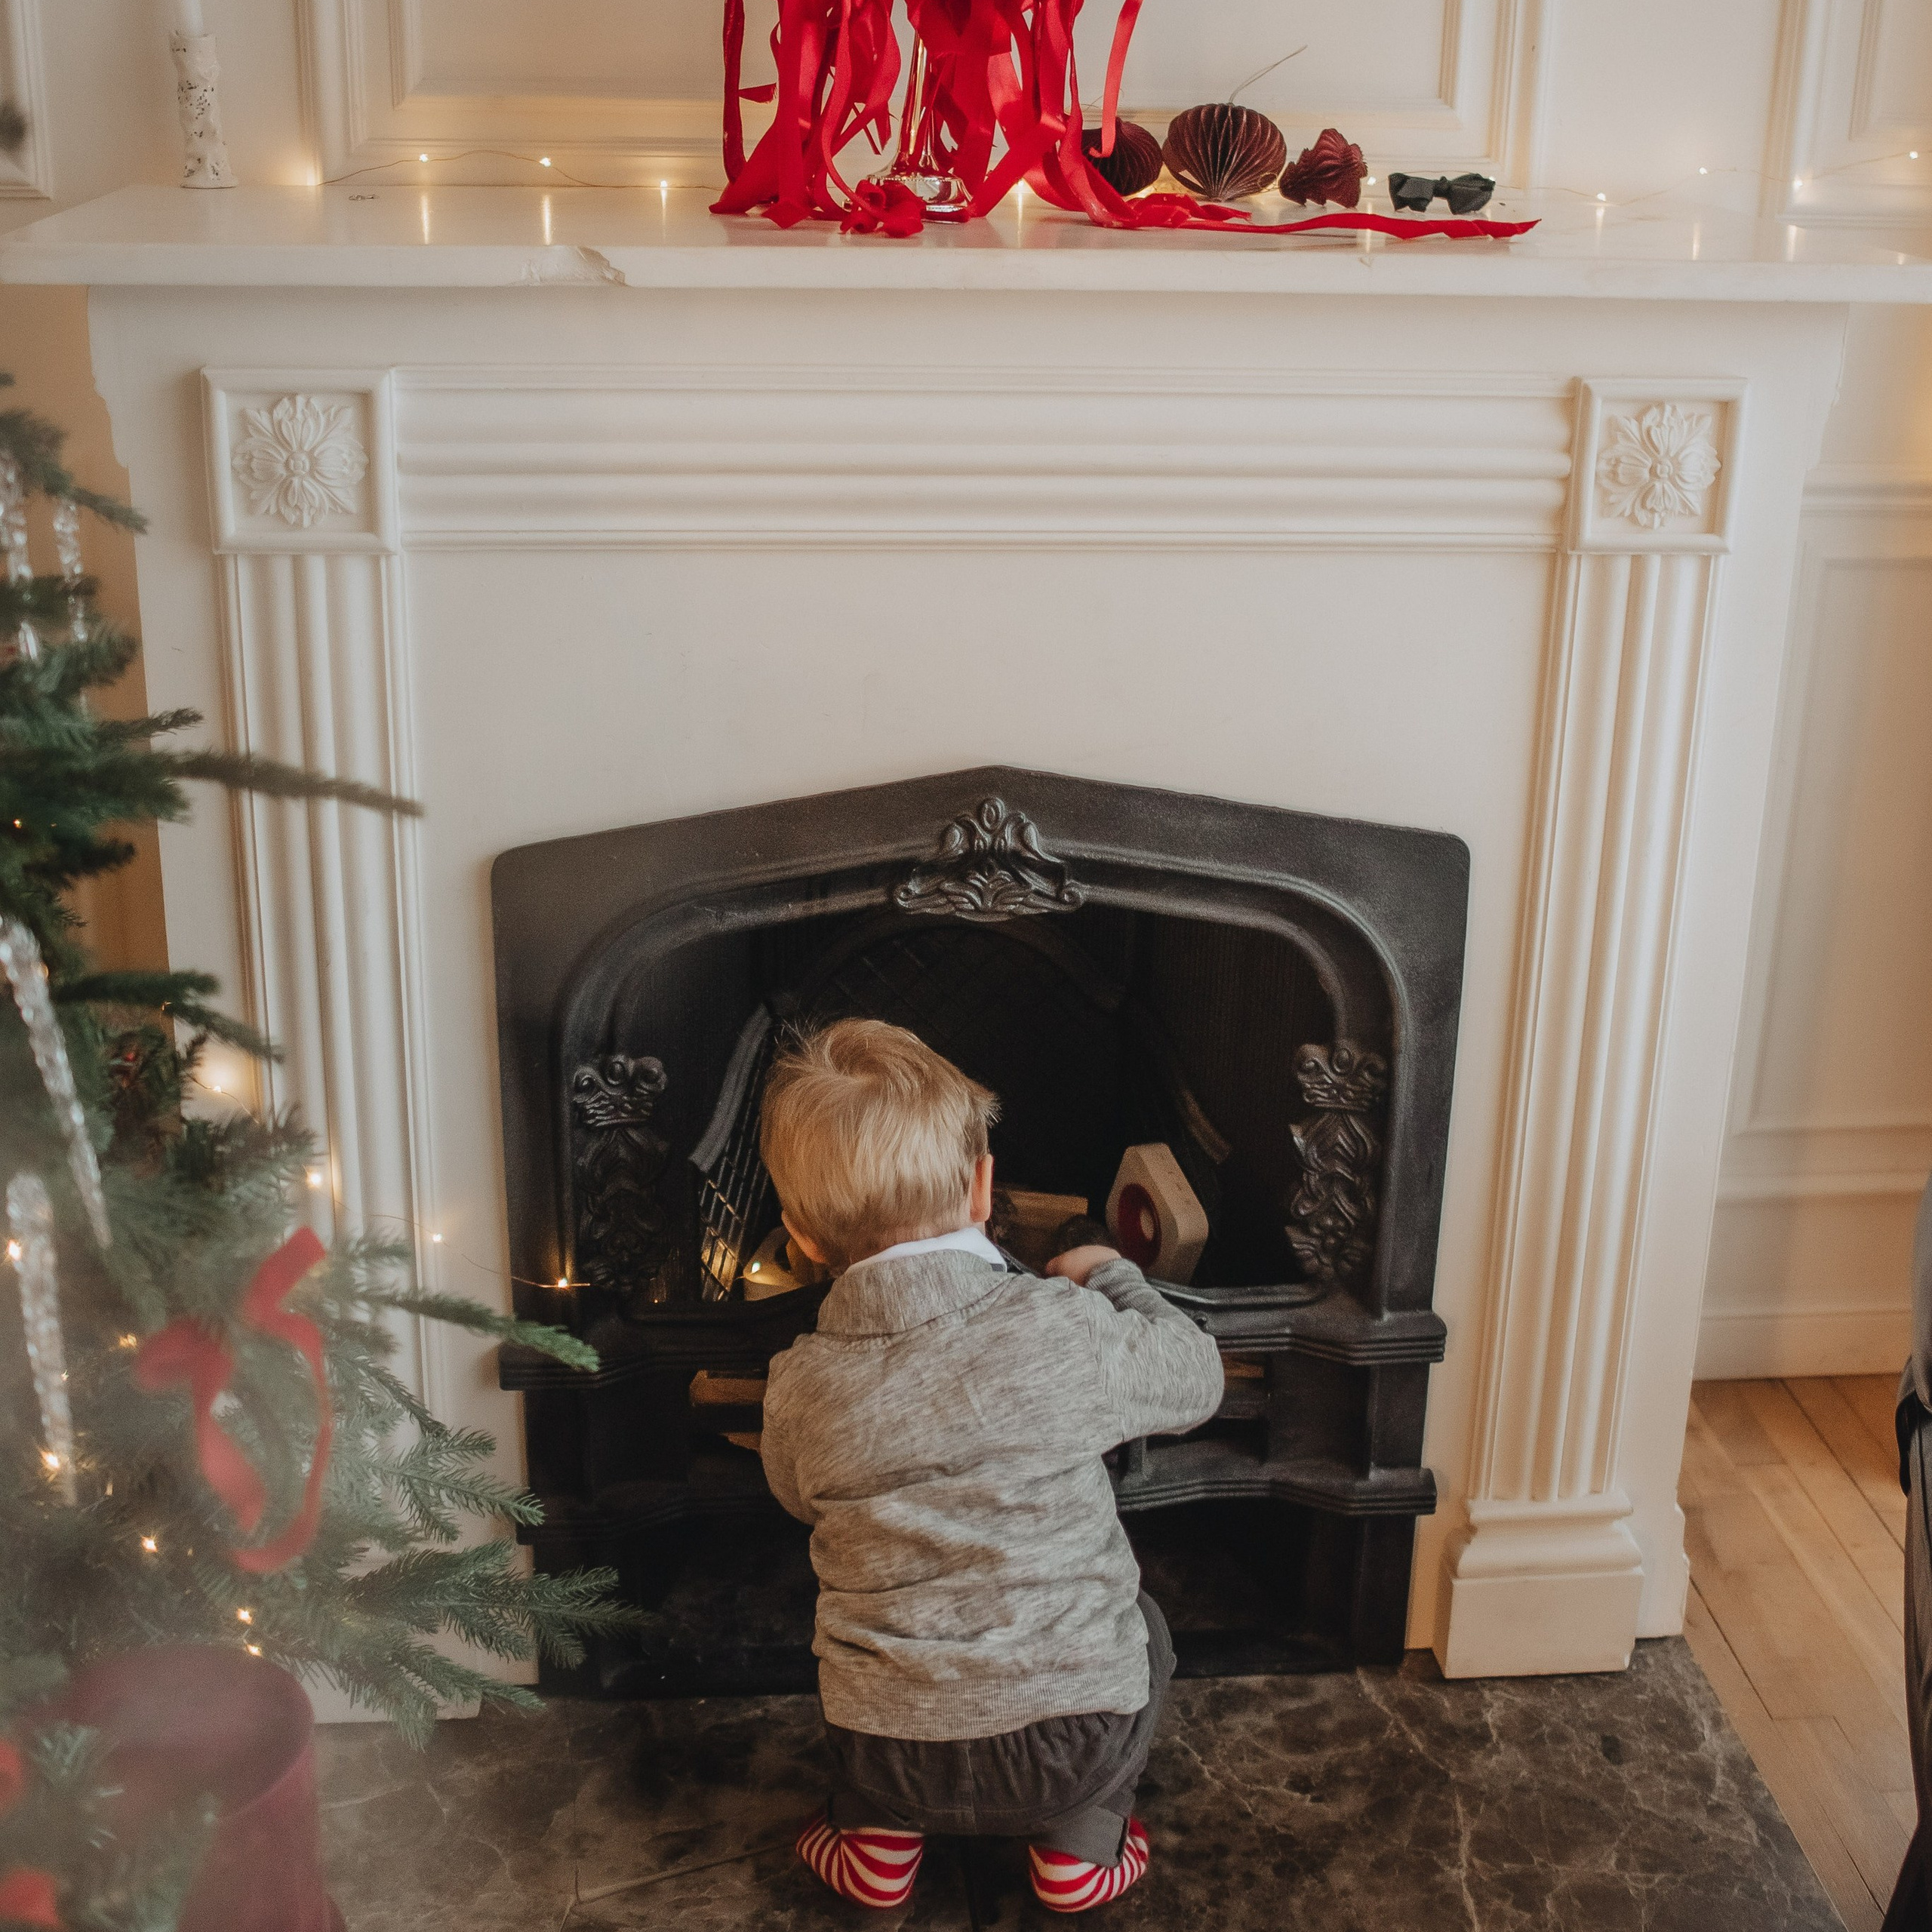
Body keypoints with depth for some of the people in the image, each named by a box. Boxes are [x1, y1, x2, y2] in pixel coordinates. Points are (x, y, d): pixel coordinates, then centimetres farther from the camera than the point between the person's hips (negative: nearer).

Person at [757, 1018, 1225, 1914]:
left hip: (891, 1757, 2)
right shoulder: (1066, 1330, -17)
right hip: (1069, 1742, -1)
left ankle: (879, 1841, 25)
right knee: (1135, 1630, 31)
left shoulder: (798, 1389, -10)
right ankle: (1078, 1843, 24)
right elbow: (1194, 1381, 2)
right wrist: (1113, 1278, 19)